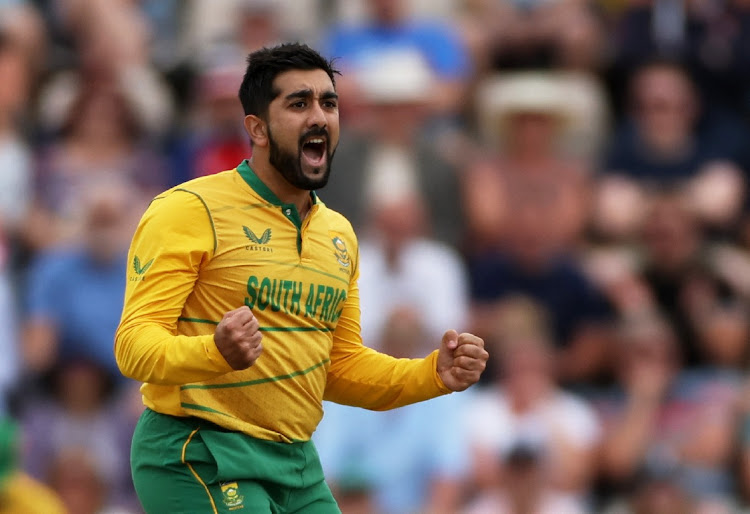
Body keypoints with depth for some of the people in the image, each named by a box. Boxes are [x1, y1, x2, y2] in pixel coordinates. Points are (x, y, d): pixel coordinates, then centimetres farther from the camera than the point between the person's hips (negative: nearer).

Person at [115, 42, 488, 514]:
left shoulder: (339, 235, 13)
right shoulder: (189, 210, -9)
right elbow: (135, 343, -15)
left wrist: (435, 374, 3)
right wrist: (216, 352, -35)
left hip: (299, 466, 7)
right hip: (200, 459, -7)